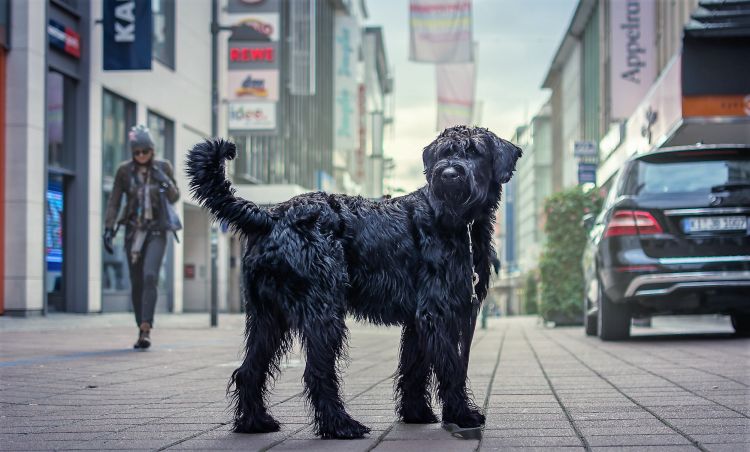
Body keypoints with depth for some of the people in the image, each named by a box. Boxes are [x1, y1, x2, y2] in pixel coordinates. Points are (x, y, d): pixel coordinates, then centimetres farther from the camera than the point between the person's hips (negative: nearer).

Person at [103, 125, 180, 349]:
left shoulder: (163, 167, 0)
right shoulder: (124, 170, -1)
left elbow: (174, 198, 4)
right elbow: (114, 202, 2)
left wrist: (165, 182, -15)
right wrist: (108, 228, -6)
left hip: (156, 231, -2)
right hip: (133, 231, 2)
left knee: (150, 276, -19)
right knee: (136, 282, 5)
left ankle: (146, 330, -24)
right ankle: (142, 329, 15)